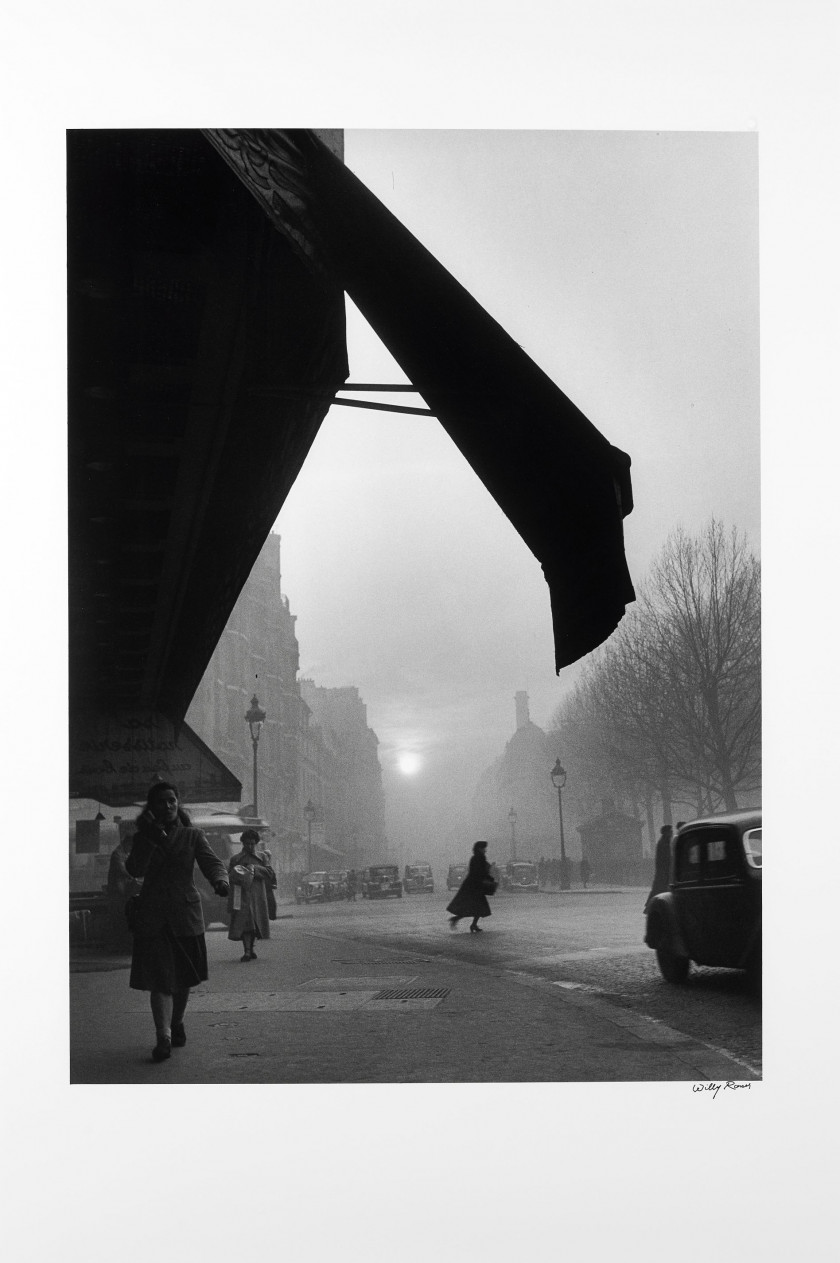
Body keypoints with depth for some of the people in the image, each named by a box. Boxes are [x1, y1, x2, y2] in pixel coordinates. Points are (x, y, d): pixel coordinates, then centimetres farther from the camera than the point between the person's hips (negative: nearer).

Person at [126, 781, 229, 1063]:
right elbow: (135, 870, -10)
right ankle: (163, 1037, -15)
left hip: (186, 915, 1)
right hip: (152, 917, -1)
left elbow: (211, 862, -8)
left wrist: (220, 880, -30)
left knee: (183, 977, 11)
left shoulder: (192, 836, 5)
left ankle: (177, 1024, 34)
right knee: (160, 978, -11)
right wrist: (151, 839, -22)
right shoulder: (142, 838, 5)